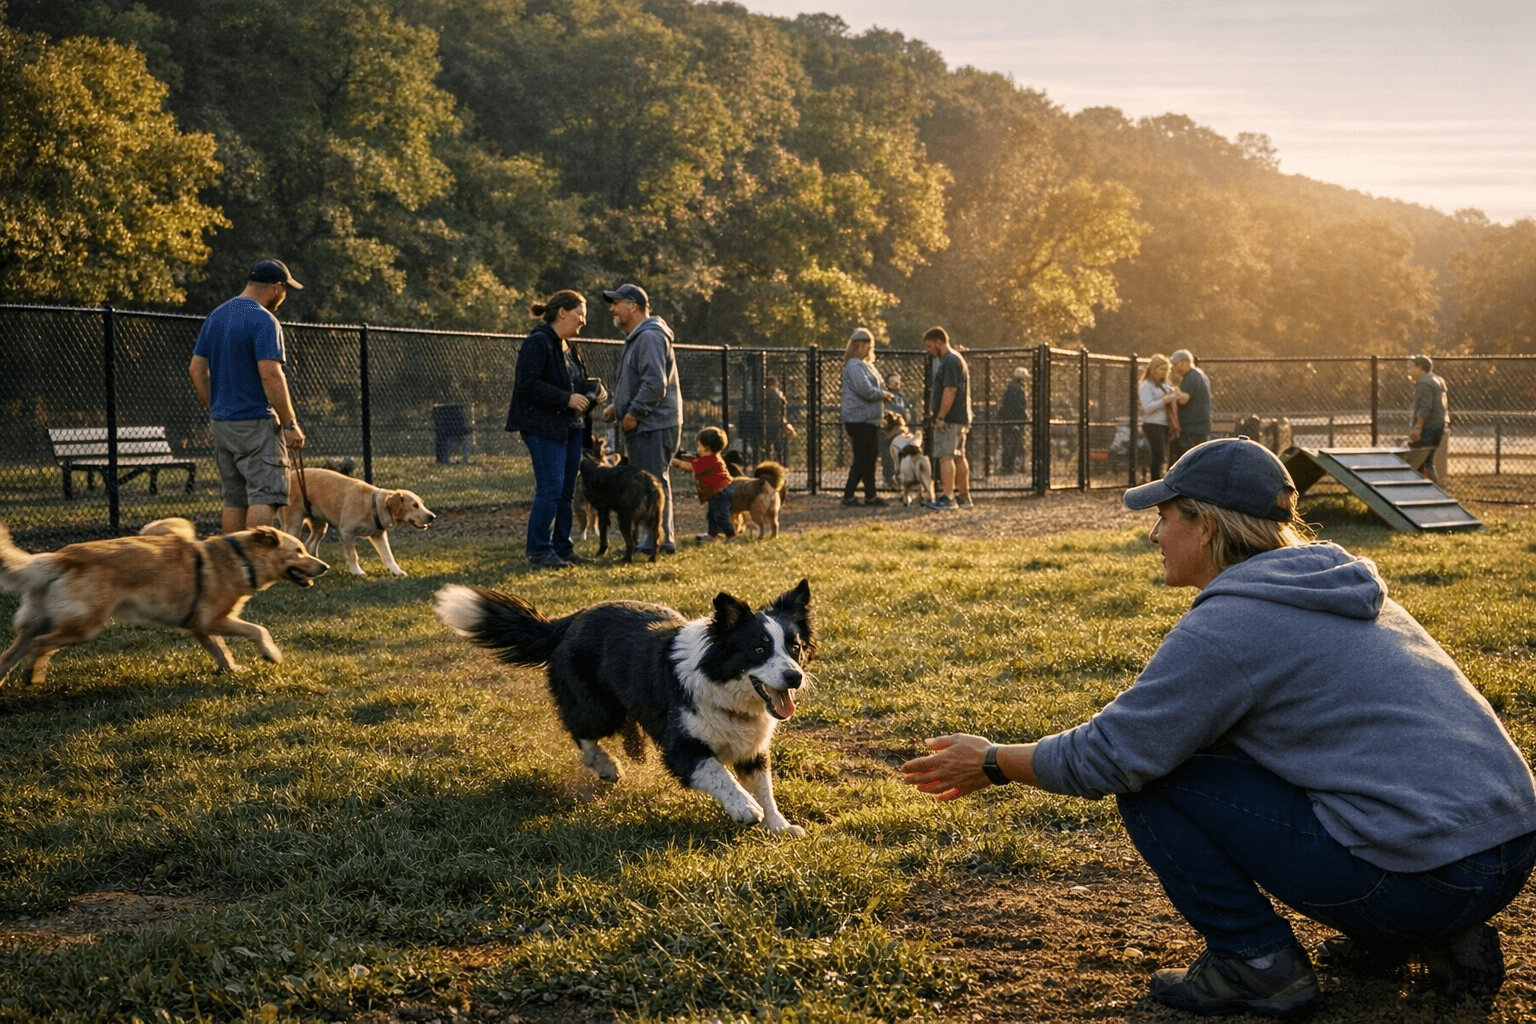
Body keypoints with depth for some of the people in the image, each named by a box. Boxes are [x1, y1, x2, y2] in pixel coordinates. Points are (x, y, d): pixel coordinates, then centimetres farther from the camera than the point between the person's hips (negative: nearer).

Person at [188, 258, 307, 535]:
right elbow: (270, 375, -20)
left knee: (234, 499, 12)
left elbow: (196, 369, 14)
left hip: (221, 422, 8)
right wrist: (290, 424, -16)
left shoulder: (216, 316, 12)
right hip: (256, 422, -8)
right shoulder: (264, 320, -13)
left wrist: (213, 410, 20)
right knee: (265, 496, -7)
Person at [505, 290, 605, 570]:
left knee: (566, 491, 10)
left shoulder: (569, 347, 18)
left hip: (571, 427, 9)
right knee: (550, 488, -11)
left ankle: (561, 548, 18)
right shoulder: (538, 342, -12)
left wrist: (593, 388, 7)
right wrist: (566, 399, -21)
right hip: (544, 427, -9)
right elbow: (528, 384, -20)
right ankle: (539, 551, -6)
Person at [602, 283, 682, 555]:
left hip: (654, 426, -11)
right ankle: (659, 540, 18)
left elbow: (656, 383, -25)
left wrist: (633, 413, -19)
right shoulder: (636, 338, 20)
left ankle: (658, 542, -4)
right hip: (641, 425, 11)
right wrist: (617, 406, 16)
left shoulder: (650, 337, -15)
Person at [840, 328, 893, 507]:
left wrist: (884, 393, 2)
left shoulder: (866, 365, 20)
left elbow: (877, 386, 24)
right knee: (862, 459, -8)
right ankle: (848, 496, -2)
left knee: (871, 458, 12)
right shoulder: (854, 365, -13)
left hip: (870, 419, 10)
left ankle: (871, 496, 17)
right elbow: (865, 389, -24)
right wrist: (883, 394, -8)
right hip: (860, 420, -10)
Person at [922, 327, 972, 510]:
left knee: (946, 457, -11)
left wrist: (940, 417, -22)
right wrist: (935, 413, 22)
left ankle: (948, 498, -15)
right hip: (961, 418, 11)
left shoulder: (950, 361, -14)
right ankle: (964, 497, 18)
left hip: (949, 419, -11)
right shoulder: (957, 359, 20)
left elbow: (949, 391, -22)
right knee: (959, 457, 13)